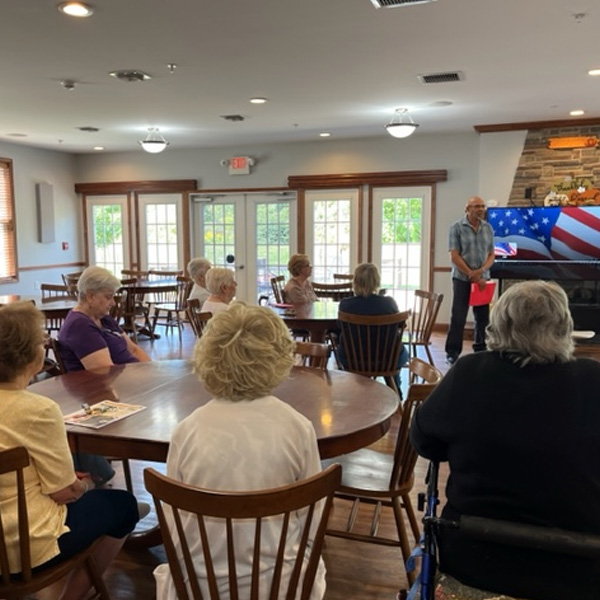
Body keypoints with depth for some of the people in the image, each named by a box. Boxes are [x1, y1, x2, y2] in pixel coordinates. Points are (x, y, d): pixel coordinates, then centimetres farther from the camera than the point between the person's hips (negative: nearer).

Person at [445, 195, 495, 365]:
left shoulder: (488, 228, 7)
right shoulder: (457, 227, -6)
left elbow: (491, 254, 8)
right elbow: (454, 256, -10)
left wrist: (481, 271, -11)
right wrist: (472, 275, -13)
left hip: (483, 278, 4)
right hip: (462, 279, -4)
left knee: (483, 317, 9)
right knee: (458, 317, -2)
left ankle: (481, 350, 23)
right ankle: (452, 352, 5)